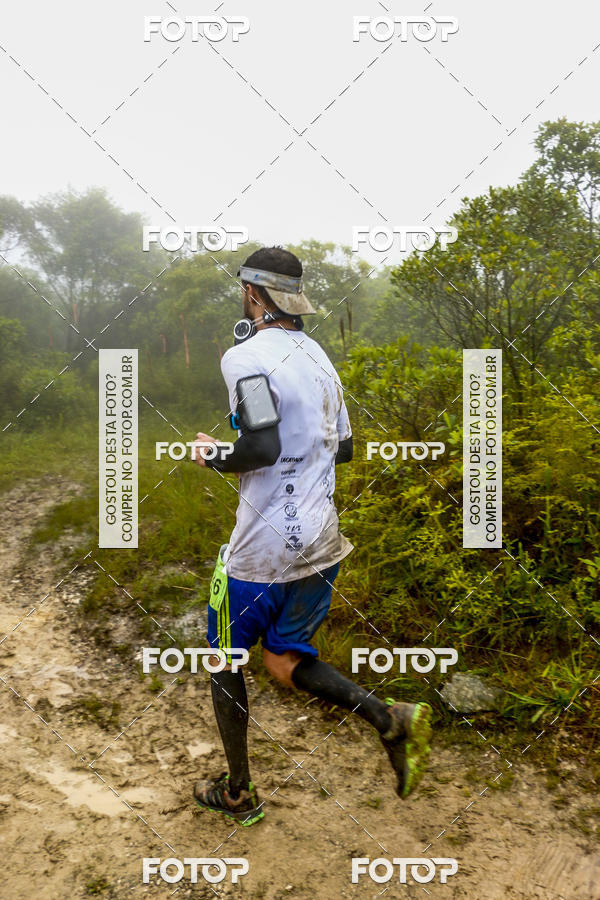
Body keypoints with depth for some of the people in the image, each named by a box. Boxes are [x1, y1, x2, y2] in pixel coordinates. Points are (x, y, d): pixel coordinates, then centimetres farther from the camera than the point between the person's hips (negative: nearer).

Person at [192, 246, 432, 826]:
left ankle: (238, 794, 31)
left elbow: (262, 447, -25)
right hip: (322, 543, 7)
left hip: (262, 548, -7)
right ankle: (391, 719, 1)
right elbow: (343, 448, 15)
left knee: (225, 661, 16)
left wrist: (216, 457, -6)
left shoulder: (246, 357, -13)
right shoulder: (318, 357, 11)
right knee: (284, 661, 20)